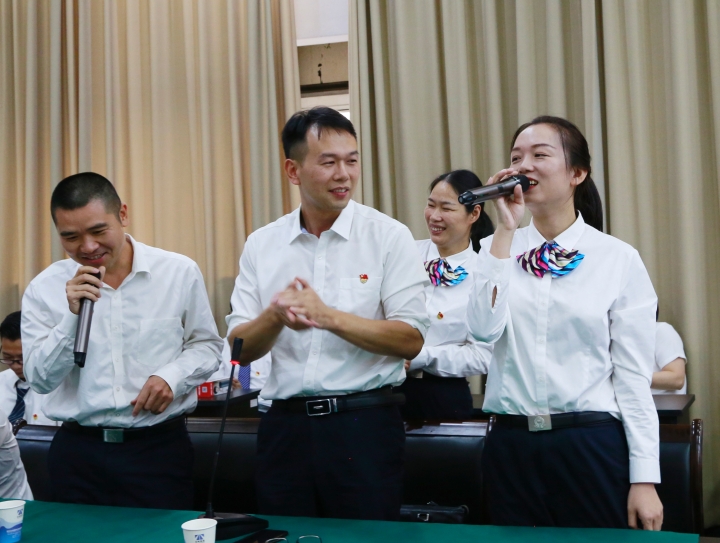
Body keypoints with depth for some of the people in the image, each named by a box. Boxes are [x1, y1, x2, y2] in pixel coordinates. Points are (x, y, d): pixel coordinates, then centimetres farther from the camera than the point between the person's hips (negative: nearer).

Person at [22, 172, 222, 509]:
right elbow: (40, 380, -3)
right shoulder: (44, 289, 0)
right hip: (77, 452, 1)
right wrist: (73, 316, -16)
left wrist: (172, 376, -12)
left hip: (160, 446, -1)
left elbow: (206, 345, 7)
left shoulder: (180, 272, -2)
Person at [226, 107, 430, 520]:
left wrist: (328, 316, -19)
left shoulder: (389, 236, -4)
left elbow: (410, 341, -10)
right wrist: (274, 316, -17)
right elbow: (240, 349, 4)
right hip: (285, 424, 3)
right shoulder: (262, 245, 5)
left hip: (365, 423, -2)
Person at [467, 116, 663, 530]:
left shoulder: (619, 259, -4)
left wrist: (644, 479, -6)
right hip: (511, 446, 3)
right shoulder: (498, 249, 5)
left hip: (593, 446, -2)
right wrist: (506, 230, -12)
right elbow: (484, 329, -13)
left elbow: (634, 374, -4)